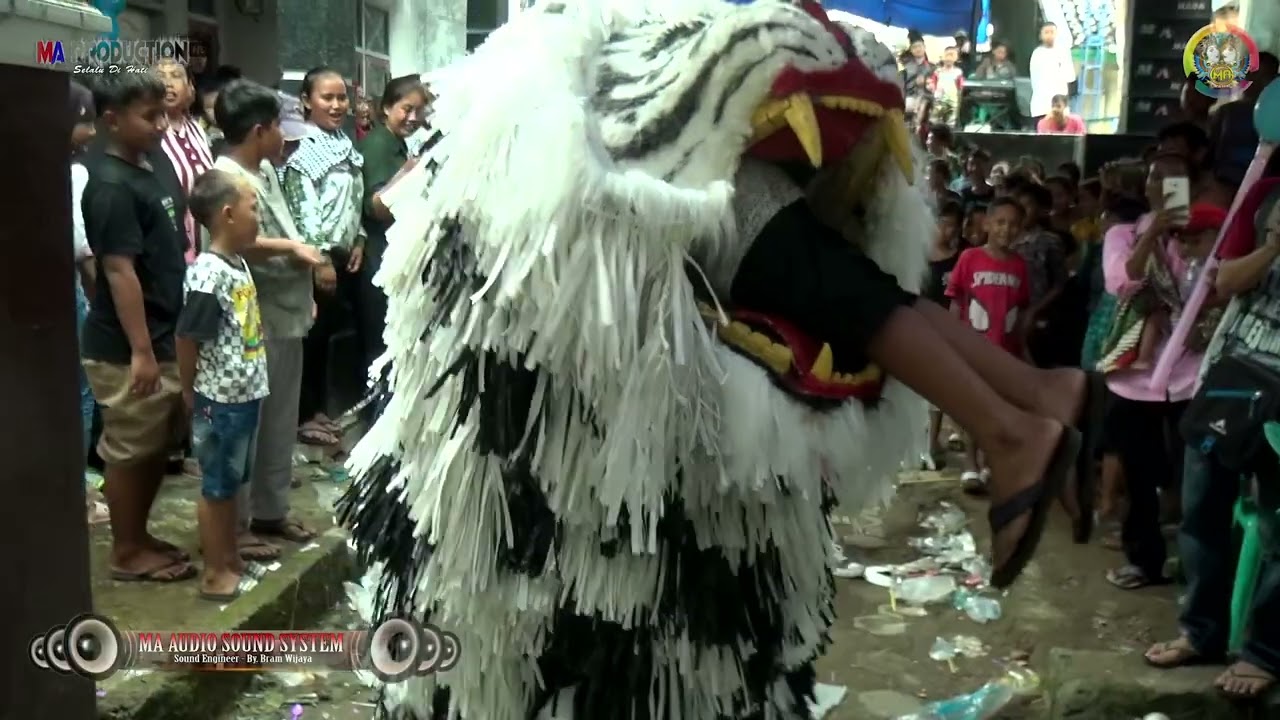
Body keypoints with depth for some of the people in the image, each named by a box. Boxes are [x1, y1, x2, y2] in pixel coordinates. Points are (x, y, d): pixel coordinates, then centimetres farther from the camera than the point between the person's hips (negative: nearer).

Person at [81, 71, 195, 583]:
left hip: (163, 340, 9)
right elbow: (119, 271, -21)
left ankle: (139, 536, 30)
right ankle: (127, 552, 17)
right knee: (129, 451, 4)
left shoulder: (143, 173, 11)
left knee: (157, 447, 16)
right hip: (127, 350, -9)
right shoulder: (111, 186, -17)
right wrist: (141, 351, -22)